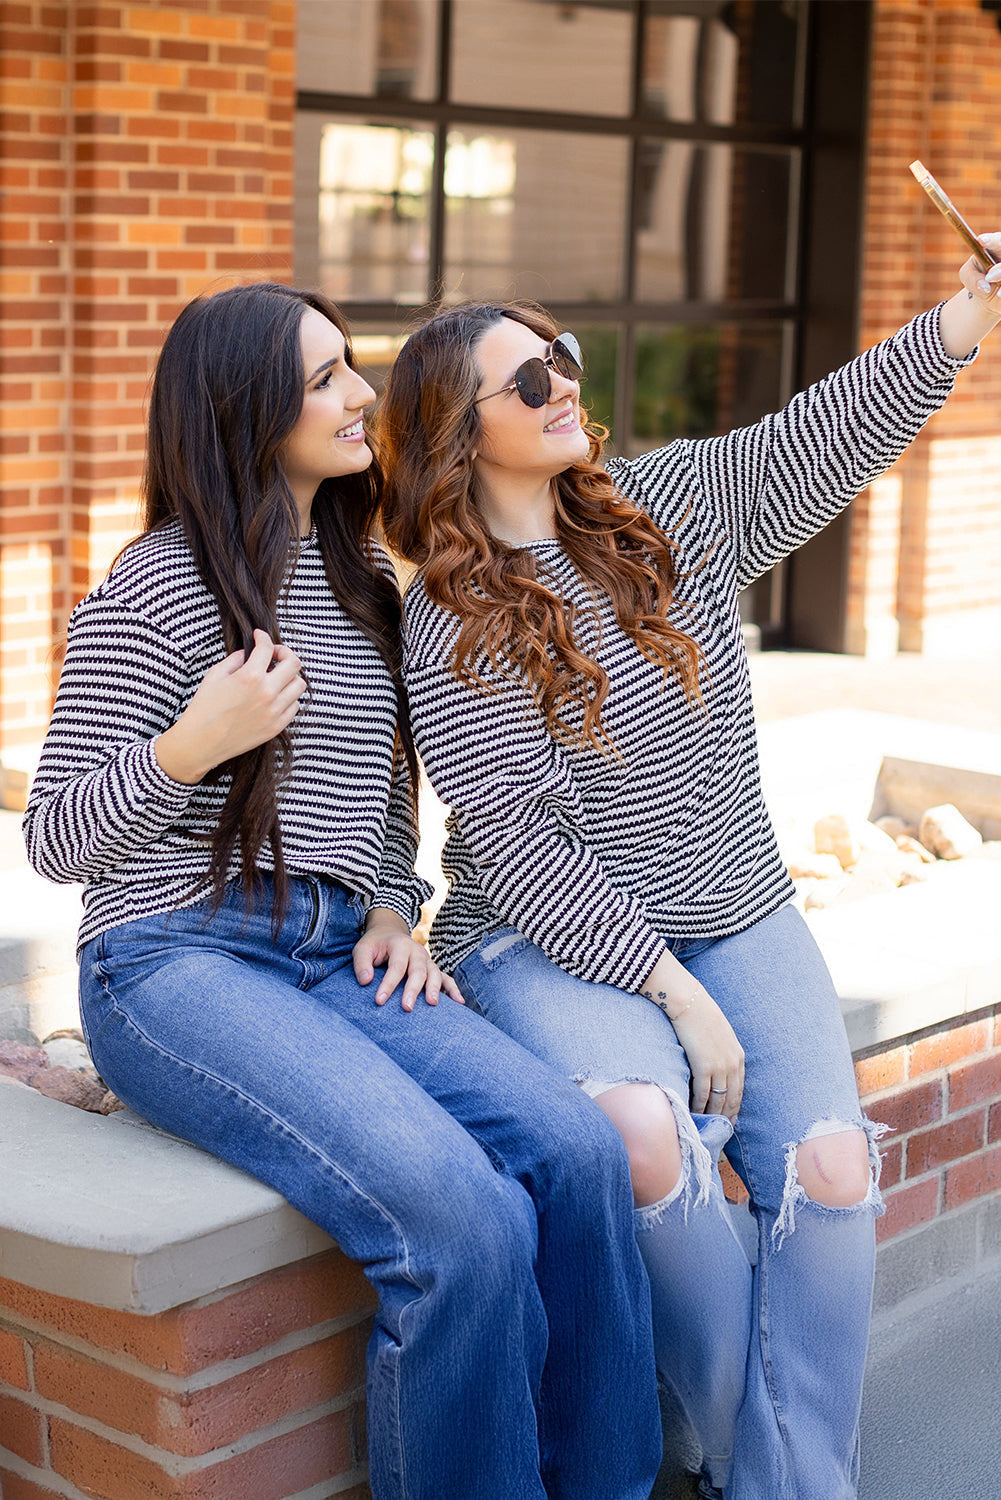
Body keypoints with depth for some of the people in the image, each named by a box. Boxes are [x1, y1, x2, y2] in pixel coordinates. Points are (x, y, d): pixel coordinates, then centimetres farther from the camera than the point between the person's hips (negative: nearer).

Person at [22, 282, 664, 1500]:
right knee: (461, 1214, -30)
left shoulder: (362, 576, 17)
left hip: (338, 959, 6)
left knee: (578, 1152, -21)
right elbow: (52, 841, -4)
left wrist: (391, 906, 9)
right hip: (176, 961, -6)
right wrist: (190, 748, -21)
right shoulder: (153, 589, -5)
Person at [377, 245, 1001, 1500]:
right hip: (552, 943, -4)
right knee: (646, 1133, -33)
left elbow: (838, 429, 3)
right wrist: (671, 990, -19)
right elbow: (521, 852, -14)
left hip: (734, 923, 5)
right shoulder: (448, 630, -8)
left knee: (833, 1165, -21)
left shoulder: (670, 505, 7)